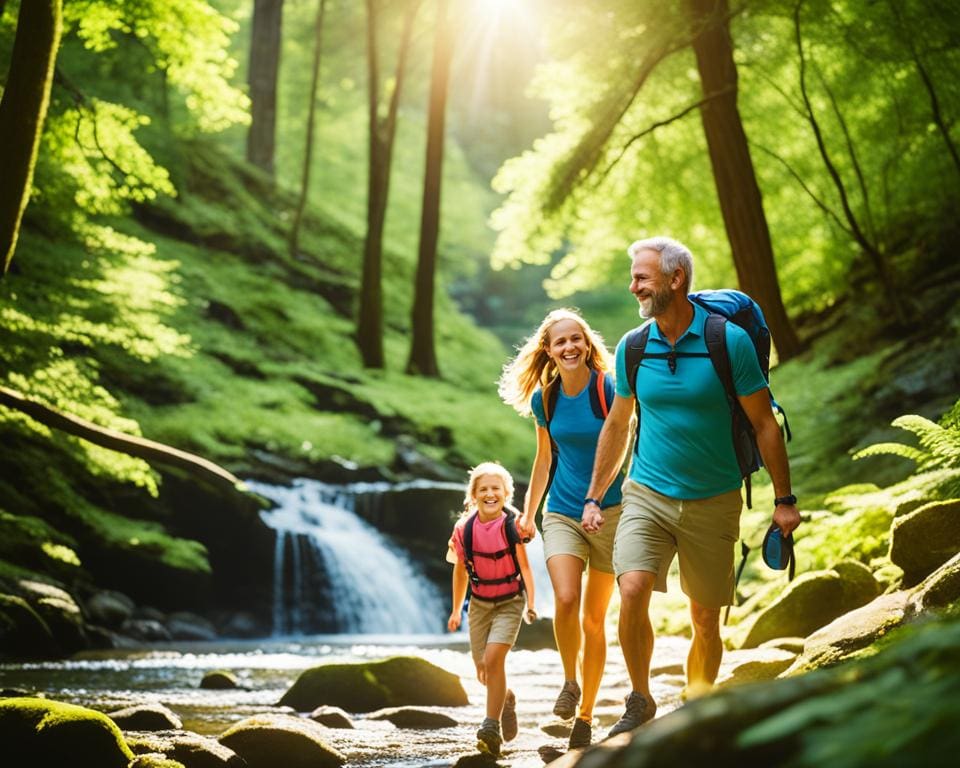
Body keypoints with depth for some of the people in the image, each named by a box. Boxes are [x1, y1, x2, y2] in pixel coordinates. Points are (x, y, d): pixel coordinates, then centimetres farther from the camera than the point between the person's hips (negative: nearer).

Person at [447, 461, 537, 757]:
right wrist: (456, 610, 11)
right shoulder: (464, 528, -6)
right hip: (479, 603, 4)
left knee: (494, 658, -20)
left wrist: (531, 603, -16)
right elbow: (460, 570, 5)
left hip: (509, 602, -3)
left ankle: (491, 728, -14)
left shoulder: (512, 525, -13)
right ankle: (506, 699, 40)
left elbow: (524, 566, -7)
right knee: (483, 670, 7)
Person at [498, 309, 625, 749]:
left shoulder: (610, 390, -11)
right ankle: (569, 680, 5)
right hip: (562, 512, 2)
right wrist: (528, 513, 19)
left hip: (609, 511, -2)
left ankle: (585, 714, 18)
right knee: (565, 600, -21)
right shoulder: (544, 399, 2)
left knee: (593, 619, 4)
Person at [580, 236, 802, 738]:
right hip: (647, 494, 2)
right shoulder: (632, 348, 1)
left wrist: (784, 499, -2)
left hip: (713, 503, -1)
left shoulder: (730, 342, -10)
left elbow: (764, 424, -3)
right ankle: (640, 702, -1)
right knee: (632, 592, -19)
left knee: (706, 619, 6)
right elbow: (616, 426, 14)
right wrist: (593, 496, 16)